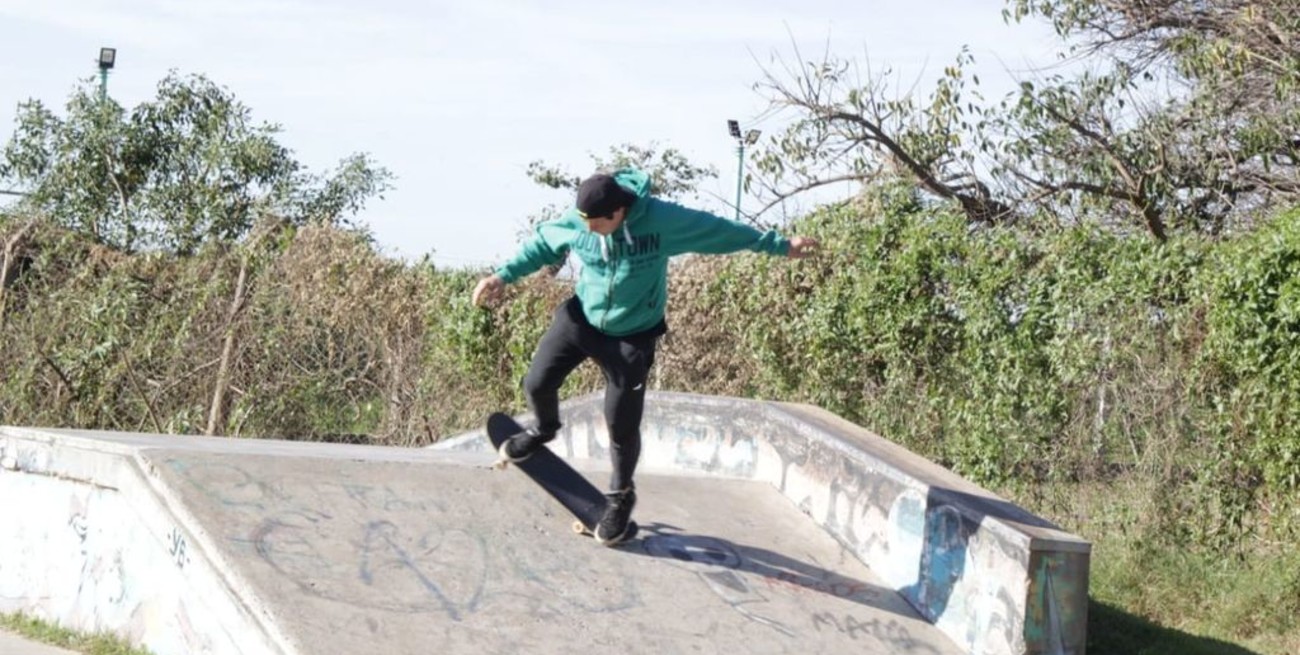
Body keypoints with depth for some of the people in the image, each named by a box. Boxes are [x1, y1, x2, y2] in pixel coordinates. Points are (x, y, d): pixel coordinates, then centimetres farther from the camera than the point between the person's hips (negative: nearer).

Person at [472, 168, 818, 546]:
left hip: (632, 336, -2)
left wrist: (780, 246, -6)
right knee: (538, 383, -9)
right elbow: (542, 245, 5)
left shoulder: (662, 220, -25)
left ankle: (621, 497, 27)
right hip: (581, 316, 3)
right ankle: (544, 429, 29)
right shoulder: (573, 222, -17)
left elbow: (721, 232, -12)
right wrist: (504, 276, -1)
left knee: (622, 427, -1)